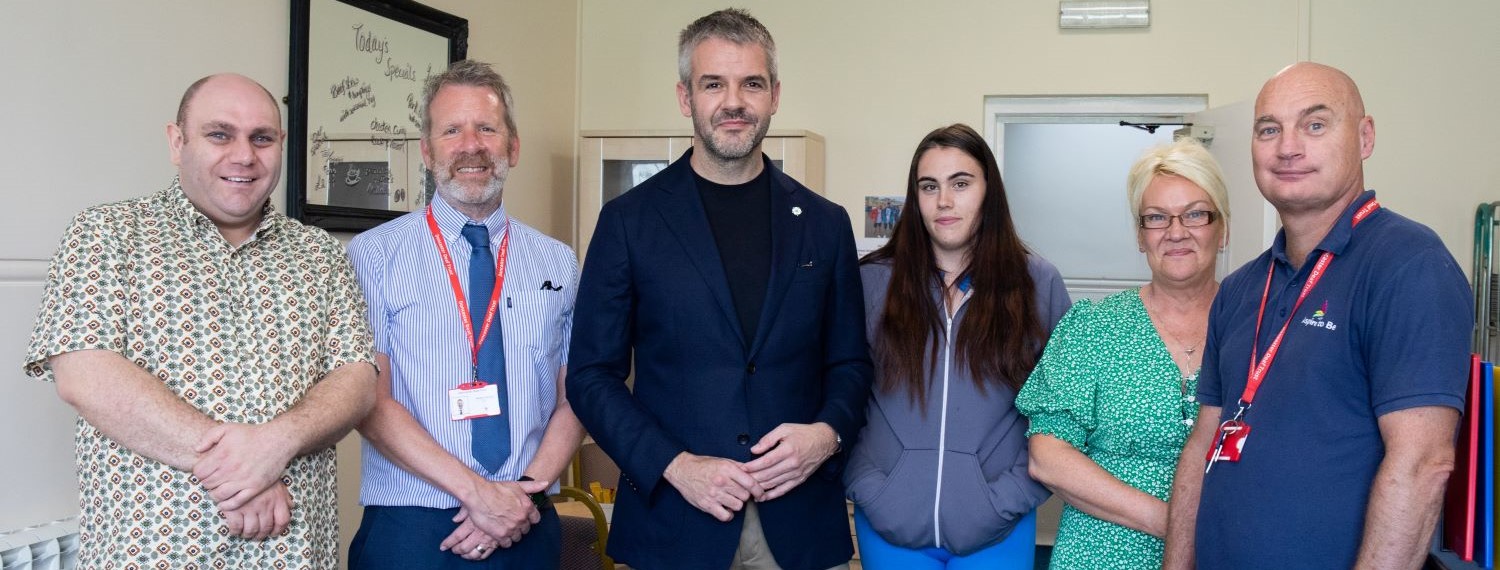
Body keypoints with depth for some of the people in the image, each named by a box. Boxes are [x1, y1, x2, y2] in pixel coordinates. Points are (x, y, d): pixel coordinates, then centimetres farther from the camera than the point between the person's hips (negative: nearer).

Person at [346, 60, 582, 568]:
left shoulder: (559, 264, 6)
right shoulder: (373, 255, -3)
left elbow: (574, 398, 5)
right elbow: (370, 401, -10)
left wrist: (527, 489, -11)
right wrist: (476, 491, -16)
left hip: (528, 529, 3)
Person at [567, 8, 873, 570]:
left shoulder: (825, 223, 5)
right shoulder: (629, 220, -1)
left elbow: (850, 361, 10)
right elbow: (591, 373, -2)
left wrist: (828, 433, -9)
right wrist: (676, 466, -13)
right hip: (673, 518, -2)